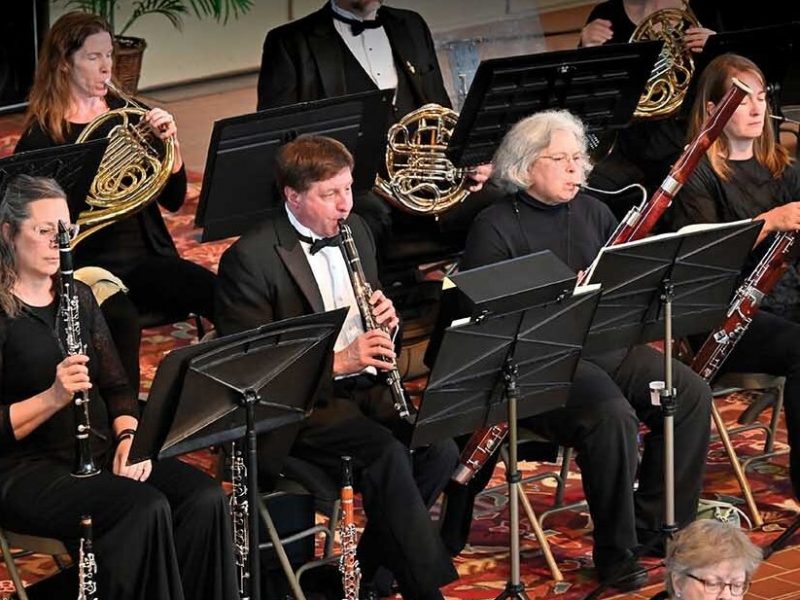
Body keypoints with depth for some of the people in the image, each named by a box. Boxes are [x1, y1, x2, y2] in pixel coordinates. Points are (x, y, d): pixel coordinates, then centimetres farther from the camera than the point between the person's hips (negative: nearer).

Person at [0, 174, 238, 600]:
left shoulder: (79, 297, 15)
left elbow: (116, 388, 16)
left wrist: (128, 436, -4)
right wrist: (54, 396, -25)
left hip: (100, 452, 6)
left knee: (205, 498, -20)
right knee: (144, 508, -32)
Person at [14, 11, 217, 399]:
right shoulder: (43, 136, 0)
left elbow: (173, 200, 12)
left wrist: (170, 141, -5)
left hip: (146, 256, 5)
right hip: (88, 264, -5)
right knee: (122, 321, -38)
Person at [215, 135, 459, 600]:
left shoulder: (355, 230, 10)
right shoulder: (250, 259, -12)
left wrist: (386, 321, -4)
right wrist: (337, 361, -24)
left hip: (364, 386, 7)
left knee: (439, 448, -18)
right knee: (386, 453, -30)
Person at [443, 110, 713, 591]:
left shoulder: (592, 212, 15)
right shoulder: (495, 228, -5)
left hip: (605, 343, 7)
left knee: (692, 394, -12)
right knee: (613, 416, -32)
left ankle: (657, 526, -1)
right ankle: (615, 552, -17)